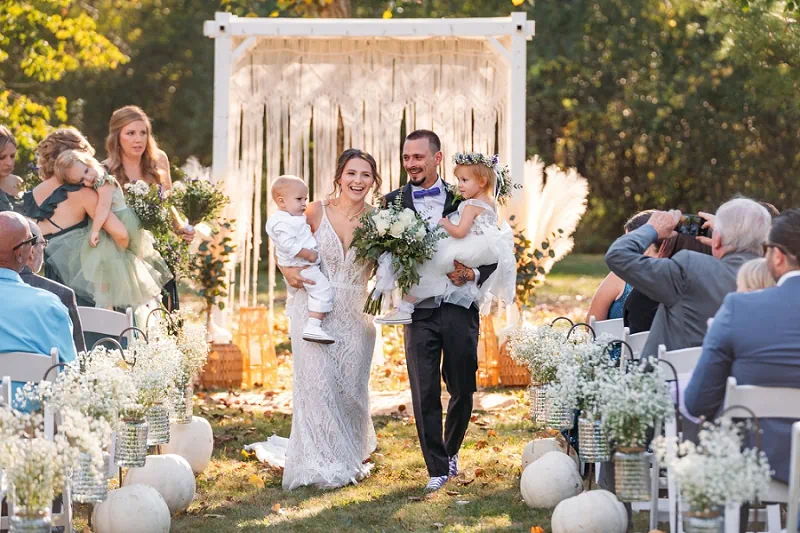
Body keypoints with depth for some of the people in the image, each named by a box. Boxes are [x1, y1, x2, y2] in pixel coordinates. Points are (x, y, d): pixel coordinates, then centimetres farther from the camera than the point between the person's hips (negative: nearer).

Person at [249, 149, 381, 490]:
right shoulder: (316, 212, -3)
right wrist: (288, 270, -7)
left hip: (356, 317, 1)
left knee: (351, 388, 6)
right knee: (318, 383, -7)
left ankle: (350, 458, 27)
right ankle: (322, 464, 2)